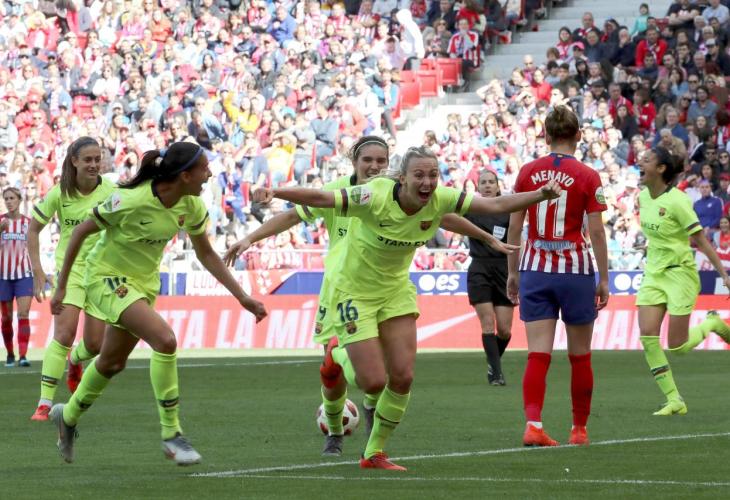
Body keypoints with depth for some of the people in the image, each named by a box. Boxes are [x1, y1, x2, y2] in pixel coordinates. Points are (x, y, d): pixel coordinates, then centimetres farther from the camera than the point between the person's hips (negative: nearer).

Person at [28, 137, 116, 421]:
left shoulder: (110, 192, -7)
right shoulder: (60, 193, -6)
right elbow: (34, 229, 4)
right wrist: (38, 271, -3)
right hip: (70, 267, -1)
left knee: (95, 344, 2)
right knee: (64, 333, -18)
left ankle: (74, 361, 41)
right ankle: (45, 403, -16)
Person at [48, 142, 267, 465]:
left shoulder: (191, 205, -10)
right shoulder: (131, 201, -29)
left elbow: (205, 253, 6)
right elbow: (80, 232, -16)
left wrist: (242, 297, 1)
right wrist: (61, 286, -13)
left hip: (144, 281, 8)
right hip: (107, 277, -8)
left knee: (112, 362, 20)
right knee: (165, 339, -25)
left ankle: (68, 415, 47)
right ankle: (171, 434, -15)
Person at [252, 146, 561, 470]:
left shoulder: (440, 200, -15)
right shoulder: (375, 197, -29)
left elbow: (496, 205, -12)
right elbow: (320, 199, -35)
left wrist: (541, 195, -23)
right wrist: (275, 193, -50)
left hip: (396, 290, 5)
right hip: (355, 292, -5)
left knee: (402, 377, -3)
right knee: (374, 383, -9)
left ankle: (374, 454, 17)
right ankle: (337, 361, 29)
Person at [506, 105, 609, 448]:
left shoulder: (528, 172, 1)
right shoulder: (587, 177, -7)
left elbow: (514, 227, 4)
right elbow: (596, 232, -8)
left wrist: (512, 271, 13)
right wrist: (604, 279, 0)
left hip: (535, 269, 2)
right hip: (575, 270, -2)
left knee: (538, 355, -2)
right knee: (580, 356, 12)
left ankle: (533, 424, -18)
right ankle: (579, 429, 19)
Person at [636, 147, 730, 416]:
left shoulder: (676, 200, -18)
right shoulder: (643, 197, 3)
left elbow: (701, 240, -16)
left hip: (679, 273, -7)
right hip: (653, 274, 7)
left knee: (677, 346, -5)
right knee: (648, 337, -9)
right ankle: (674, 401, -2)